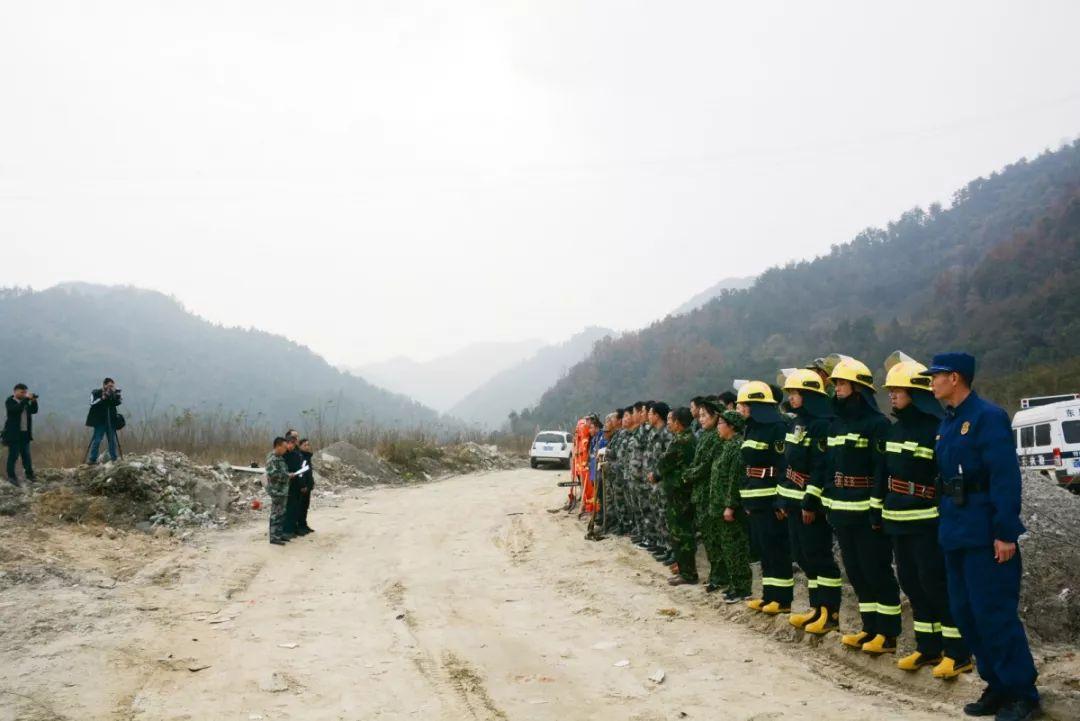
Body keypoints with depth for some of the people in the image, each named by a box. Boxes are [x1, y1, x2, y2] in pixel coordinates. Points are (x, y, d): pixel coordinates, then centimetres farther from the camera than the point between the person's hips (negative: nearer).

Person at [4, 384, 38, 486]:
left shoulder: (25, 401, 13)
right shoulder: (9, 402, -7)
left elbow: (34, 410, 5)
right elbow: (17, 409, -25)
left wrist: (33, 401, -9)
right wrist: (26, 399, -25)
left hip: (25, 433, 6)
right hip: (13, 433, -6)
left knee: (26, 455, 8)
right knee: (13, 455, -3)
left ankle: (30, 476, 12)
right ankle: (11, 476, 5)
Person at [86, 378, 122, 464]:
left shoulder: (114, 393, 7)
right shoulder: (96, 392, 0)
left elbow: (119, 401, -6)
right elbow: (92, 403, -13)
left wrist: (115, 394, -17)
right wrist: (102, 398, -22)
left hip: (111, 421, 3)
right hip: (100, 421, -3)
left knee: (112, 440, 5)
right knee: (97, 440, -5)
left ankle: (114, 459, 10)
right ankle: (92, 459, 1)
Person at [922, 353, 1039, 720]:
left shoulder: (987, 417, -14)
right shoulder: (948, 422, 13)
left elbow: (1006, 479, -19)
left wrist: (1006, 533, -21)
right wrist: (947, 524, 16)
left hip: (985, 535, -9)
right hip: (956, 534, 9)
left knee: (994, 614, -3)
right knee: (965, 613, 13)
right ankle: (997, 686, 25)